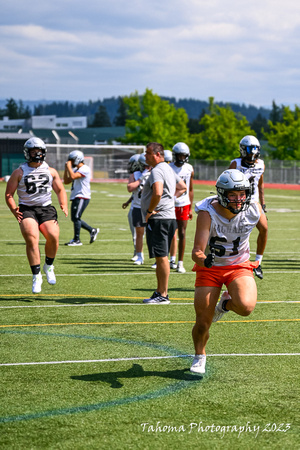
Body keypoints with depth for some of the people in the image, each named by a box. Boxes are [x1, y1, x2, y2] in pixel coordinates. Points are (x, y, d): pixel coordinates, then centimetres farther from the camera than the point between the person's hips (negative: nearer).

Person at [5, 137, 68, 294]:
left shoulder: (51, 171, 14)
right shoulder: (19, 172, 6)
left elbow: (60, 190, 21)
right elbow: (8, 194, 6)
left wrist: (64, 206, 2)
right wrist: (14, 211, -9)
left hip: (46, 209, 2)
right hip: (27, 209, -2)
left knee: (53, 236, -22)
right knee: (32, 238, -25)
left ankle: (49, 266, 7)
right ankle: (36, 275, -16)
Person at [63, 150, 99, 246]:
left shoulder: (84, 169, -11)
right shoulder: (76, 169, 19)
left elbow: (73, 176, -24)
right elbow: (66, 181, 19)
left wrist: (69, 166, -11)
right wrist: (66, 169, 10)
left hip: (82, 197, -10)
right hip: (76, 197, 10)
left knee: (76, 217, -12)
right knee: (74, 218, 11)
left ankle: (77, 240, -7)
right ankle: (92, 230, 21)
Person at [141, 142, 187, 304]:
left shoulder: (157, 171, -14)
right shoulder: (169, 169, 18)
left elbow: (158, 193, -29)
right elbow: (183, 188, 31)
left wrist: (150, 210, -16)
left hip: (158, 219, -10)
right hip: (169, 217, 10)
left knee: (161, 257, -7)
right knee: (161, 257, 14)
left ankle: (163, 295, -6)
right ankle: (160, 292, 19)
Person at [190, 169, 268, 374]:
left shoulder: (253, 210, -16)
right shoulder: (208, 213, -24)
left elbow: (264, 230, 8)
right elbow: (197, 251, -30)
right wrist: (204, 259, -52)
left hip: (239, 266, 1)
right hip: (210, 268, -1)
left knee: (246, 307, -28)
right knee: (203, 323, -1)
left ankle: (226, 304, 11)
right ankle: (199, 356, 33)